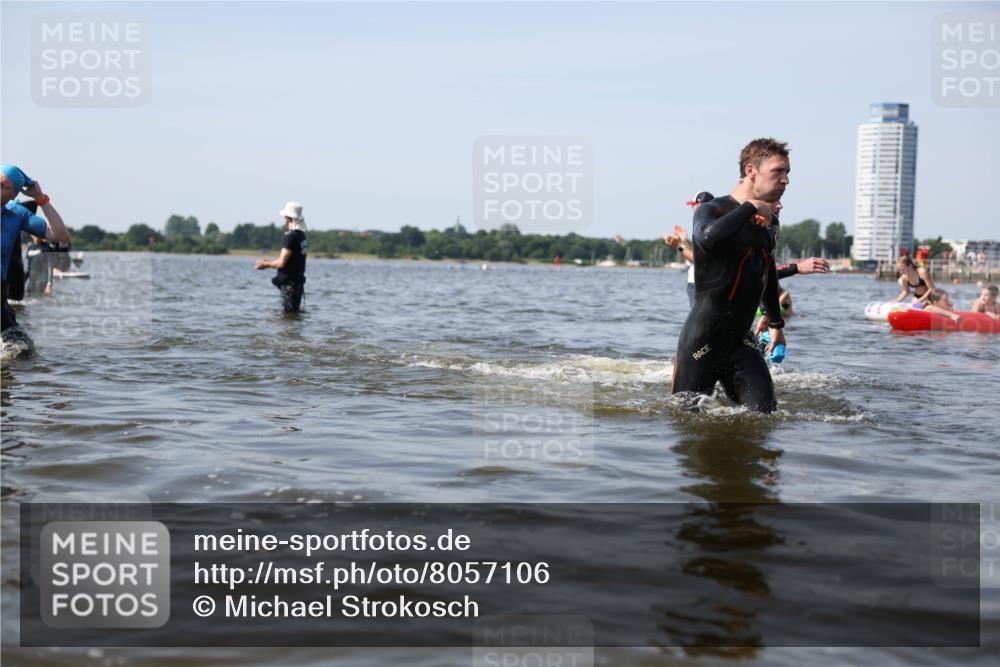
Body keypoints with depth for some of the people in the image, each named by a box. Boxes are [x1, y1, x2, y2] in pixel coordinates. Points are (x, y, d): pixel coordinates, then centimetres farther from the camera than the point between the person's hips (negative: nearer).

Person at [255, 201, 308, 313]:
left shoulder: (290, 237, -18)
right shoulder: (302, 236, 11)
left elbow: (281, 263, -20)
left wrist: (266, 264, -2)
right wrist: (268, 263, 19)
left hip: (289, 283, -9)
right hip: (298, 281, 9)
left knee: (289, 313, -5)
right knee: (295, 312, 15)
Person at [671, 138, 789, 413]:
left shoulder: (764, 222, 13)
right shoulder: (713, 210, -11)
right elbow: (707, 238, -38)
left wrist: (775, 322, 40)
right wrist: (750, 208, -23)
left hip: (741, 343, 7)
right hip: (701, 343, -6)